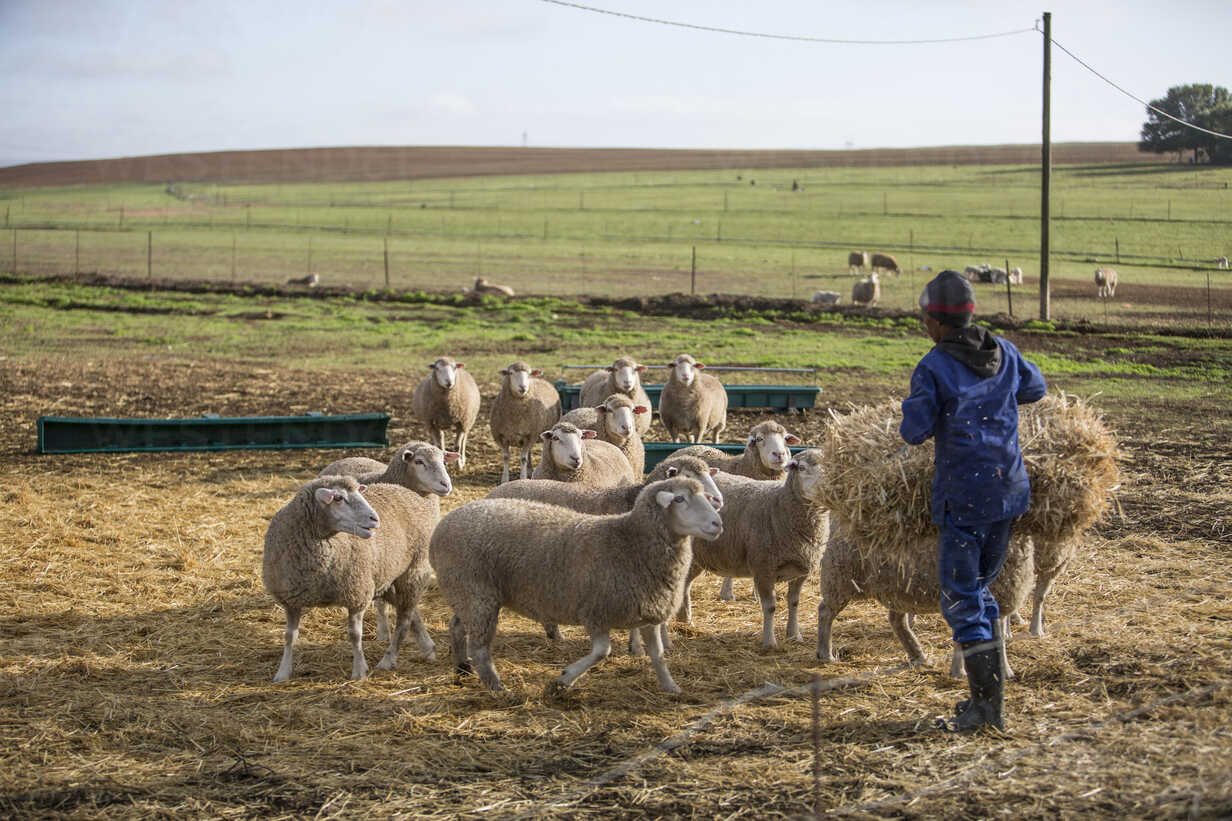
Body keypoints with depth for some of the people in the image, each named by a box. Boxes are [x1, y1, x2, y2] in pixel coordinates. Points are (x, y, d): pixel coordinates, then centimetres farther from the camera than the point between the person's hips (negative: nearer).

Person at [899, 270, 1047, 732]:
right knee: (979, 588, 19)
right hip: (1010, 488, 7)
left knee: (961, 599, 1)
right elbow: (1035, 388, 22)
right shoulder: (1005, 353, 4)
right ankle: (990, 696, 20)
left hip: (963, 496, -7)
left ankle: (988, 706, -2)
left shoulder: (933, 369, -14)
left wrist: (914, 408, 6)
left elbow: (914, 432, -14)